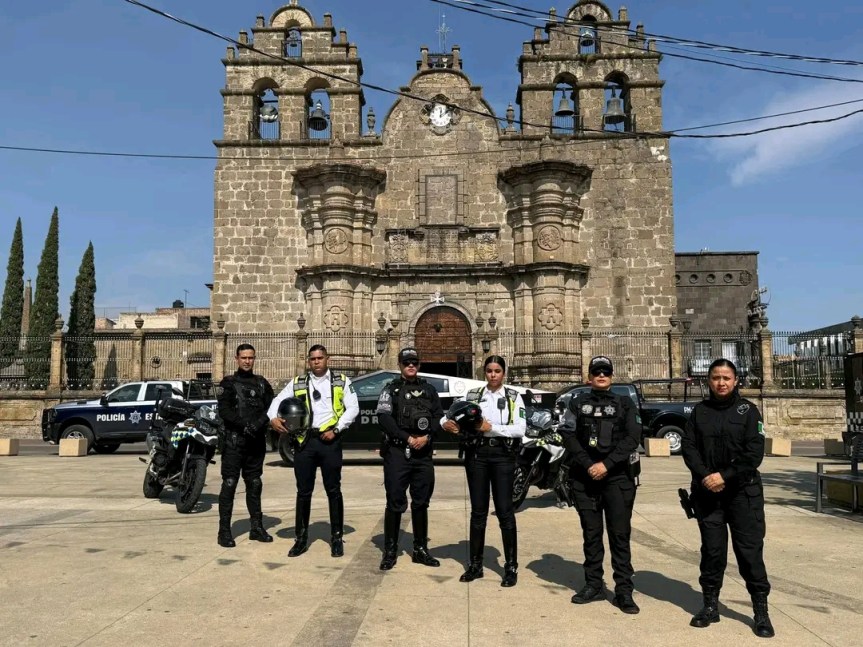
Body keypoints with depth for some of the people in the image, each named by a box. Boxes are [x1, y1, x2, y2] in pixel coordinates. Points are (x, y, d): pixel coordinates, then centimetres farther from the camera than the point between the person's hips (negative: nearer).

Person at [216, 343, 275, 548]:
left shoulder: (262, 383, 14)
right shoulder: (228, 383, 4)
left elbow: (270, 408, 5)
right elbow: (224, 410, -8)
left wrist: (259, 423, -14)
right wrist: (244, 425, -20)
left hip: (257, 441, 4)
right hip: (234, 440, -4)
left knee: (254, 484, 11)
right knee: (229, 484, -5)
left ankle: (256, 527, 19)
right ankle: (224, 531, 0)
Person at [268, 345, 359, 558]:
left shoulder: (341, 381, 6)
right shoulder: (297, 383, 12)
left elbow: (353, 408, 0)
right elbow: (278, 401, 10)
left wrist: (336, 429, -10)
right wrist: (273, 417, -11)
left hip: (330, 441, -2)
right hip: (305, 441, 2)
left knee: (333, 491, 4)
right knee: (303, 491, 7)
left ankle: (337, 537, 14)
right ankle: (301, 537, 19)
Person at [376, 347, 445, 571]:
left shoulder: (429, 389, 14)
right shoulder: (391, 389, 4)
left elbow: (439, 416, 6)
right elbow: (384, 418, -8)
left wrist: (427, 437, -11)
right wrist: (407, 438, -15)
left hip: (424, 452, 3)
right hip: (397, 451, -3)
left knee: (421, 502, 10)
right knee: (395, 503, -1)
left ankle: (420, 549, 20)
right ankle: (390, 550, 10)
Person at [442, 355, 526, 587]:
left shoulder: (513, 397, 3)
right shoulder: (472, 395, 8)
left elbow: (520, 429, -8)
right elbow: (456, 415, 3)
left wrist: (491, 428, -18)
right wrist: (447, 422, -20)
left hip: (503, 455, -2)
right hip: (476, 454, 2)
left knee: (505, 511, 0)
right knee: (478, 511, 9)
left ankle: (511, 567, 11)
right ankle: (475, 565, 19)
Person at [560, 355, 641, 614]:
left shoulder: (625, 404, 7)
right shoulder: (578, 404, 10)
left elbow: (633, 438, -4)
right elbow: (568, 436, 0)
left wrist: (607, 464, -14)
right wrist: (588, 465, -12)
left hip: (617, 476, -1)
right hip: (585, 476, 2)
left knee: (620, 534, -1)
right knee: (591, 533, 9)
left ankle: (624, 591, 5)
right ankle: (593, 585, 20)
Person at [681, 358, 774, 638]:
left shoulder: (748, 410, 0)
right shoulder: (699, 411, 7)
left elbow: (754, 452, -9)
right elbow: (688, 447, 0)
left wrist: (725, 475, -17)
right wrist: (705, 476, -16)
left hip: (743, 491, -2)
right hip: (706, 492, 2)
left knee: (750, 550, -2)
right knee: (712, 549, 8)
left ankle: (761, 611, 10)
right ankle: (710, 604, 20)